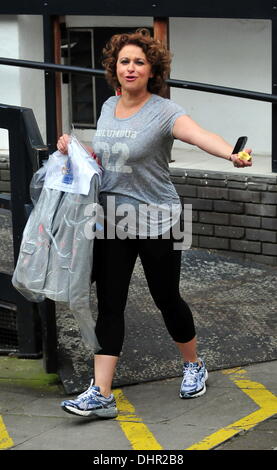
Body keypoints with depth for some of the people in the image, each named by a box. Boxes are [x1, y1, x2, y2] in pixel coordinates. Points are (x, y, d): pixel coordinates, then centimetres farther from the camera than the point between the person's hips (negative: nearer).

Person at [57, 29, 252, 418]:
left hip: (155, 222, -5)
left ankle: (194, 366, 34)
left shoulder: (163, 112, -16)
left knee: (166, 298, 8)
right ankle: (101, 394, 1)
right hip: (112, 221, 5)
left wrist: (232, 153, -56)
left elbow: (199, 134, -37)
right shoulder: (109, 107, 5)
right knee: (109, 303, 1)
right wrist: (75, 148, 3)